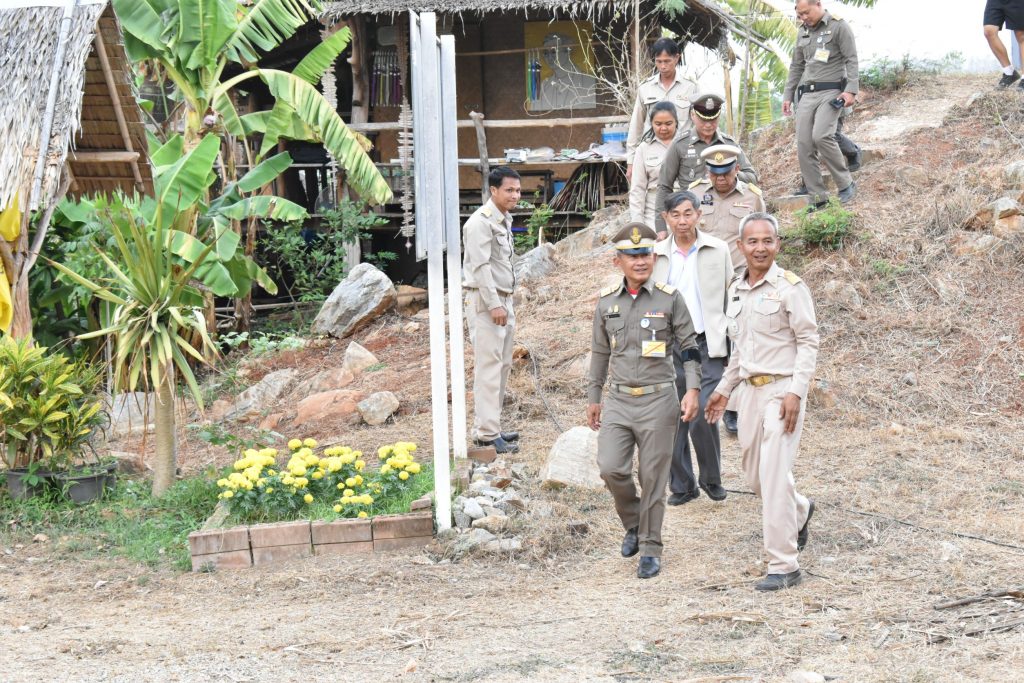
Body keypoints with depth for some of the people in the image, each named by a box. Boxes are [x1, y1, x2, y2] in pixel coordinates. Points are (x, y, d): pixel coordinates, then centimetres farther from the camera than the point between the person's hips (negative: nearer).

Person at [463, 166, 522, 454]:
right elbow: (481, 266, -20)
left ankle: (489, 426, 20)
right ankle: (488, 433, -9)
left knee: (502, 365, 13)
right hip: (485, 301, -10)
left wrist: (506, 302, 19)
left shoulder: (504, 219, 15)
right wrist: (494, 304, -23)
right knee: (488, 367, -10)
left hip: (503, 299, 10)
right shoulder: (480, 222, -15)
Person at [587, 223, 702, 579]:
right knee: (611, 469, -10)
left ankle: (650, 549, 15)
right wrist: (593, 397, 17)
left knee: (653, 478, 2)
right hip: (618, 401, 3)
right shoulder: (607, 300, 5)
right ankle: (632, 523, 18)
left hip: (658, 400, -2)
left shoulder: (670, 298, -4)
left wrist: (693, 390, -11)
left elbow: (689, 347, 0)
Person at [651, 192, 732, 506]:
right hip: (669, 347, 2)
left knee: (702, 416, -13)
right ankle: (682, 485, 18)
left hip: (707, 344, -2)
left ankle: (711, 478, 9)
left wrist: (733, 345, 3)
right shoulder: (657, 254, 6)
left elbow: (729, 299, 7)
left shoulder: (718, 250, 3)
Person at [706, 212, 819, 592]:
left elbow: (808, 342, -11)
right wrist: (724, 389, 22)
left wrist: (796, 392, -18)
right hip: (749, 390, 7)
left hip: (781, 390, -7)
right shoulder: (736, 290, 13)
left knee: (773, 477, -11)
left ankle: (783, 566, -5)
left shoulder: (790, 288, -9)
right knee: (754, 476, 15)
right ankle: (800, 512, 45)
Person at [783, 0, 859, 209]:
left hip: (830, 92, -7)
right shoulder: (803, 33, 18)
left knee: (821, 136, -26)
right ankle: (818, 200, -1)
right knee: (804, 146, -4)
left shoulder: (839, 27, -2)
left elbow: (851, 60, -8)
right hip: (807, 94, 7)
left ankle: (846, 184, -10)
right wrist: (788, 96, 19)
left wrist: (851, 90, -19)